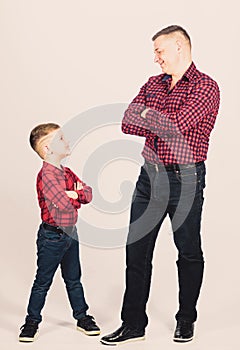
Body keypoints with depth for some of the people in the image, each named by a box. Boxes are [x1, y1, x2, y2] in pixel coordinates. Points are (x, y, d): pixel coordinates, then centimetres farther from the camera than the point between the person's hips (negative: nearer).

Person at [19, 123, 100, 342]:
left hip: (70, 233, 8)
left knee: (73, 279, 18)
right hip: (52, 235, -8)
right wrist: (76, 196, -7)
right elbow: (64, 205, -28)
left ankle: (82, 317, 28)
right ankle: (32, 321, 15)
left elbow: (88, 193, 3)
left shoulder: (67, 172, 8)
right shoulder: (46, 175, -20)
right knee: (43, 281, 3)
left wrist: (75, 194, -18)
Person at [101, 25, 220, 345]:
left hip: (184, 179, -6)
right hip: (150, 175, 6)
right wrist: (163, 124, -11)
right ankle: (133, 324, 15)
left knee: (189, 252, 8)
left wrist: (146, 114, -4)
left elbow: (177, 124, -21)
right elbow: (128, 123, 2)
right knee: (136, 250, 5)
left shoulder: (206, 87, -8)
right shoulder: (153, 84, 12)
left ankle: (186, 320, 26)